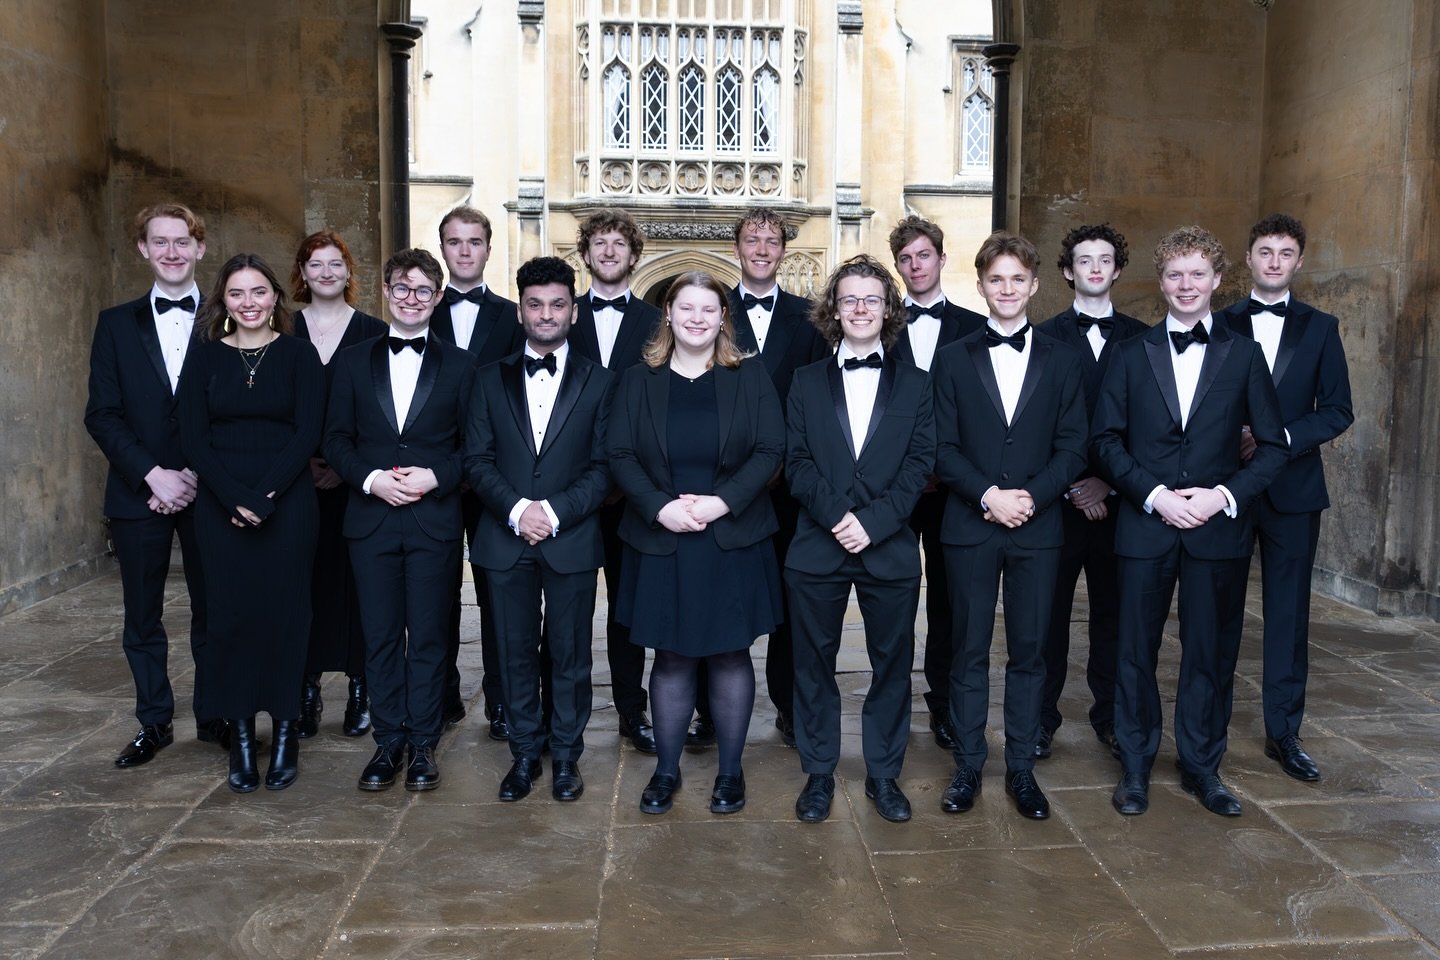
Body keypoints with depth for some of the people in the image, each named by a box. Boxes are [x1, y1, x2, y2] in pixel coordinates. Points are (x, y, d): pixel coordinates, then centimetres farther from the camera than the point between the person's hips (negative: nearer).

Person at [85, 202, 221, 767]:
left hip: (208, 491, -1)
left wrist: (197, 476, -11)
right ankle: (154, 723, 20)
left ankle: (214, 716, 19)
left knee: (213, 610, 6)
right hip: (138, 492, 2)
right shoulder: (116, 324, 7)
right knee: (142, 616, 8)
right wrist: (152, 475, -11)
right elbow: (102, 414, 1)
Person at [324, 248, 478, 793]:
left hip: (435, 519, -1)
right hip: (371, 518, 2)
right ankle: (388, 742, 19)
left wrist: (434, 477, -14)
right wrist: (371, 479, -10)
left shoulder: (459, 365, 6)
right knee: (380, 636, 7)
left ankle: (423, 744, 16)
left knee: (429, 637, 5)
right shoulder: (354, 361, 10)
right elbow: (336, 439, 6)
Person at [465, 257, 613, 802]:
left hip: (572, 539, -1)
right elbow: (477, 459, 2)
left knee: (570, 654, 7)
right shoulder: (491, 379, 9)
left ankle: (566, 754, 22)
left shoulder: (597, 382, 4)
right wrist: (516, 509, -14)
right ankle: (524, 752, 23)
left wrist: (554, 511, -15)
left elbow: (603, 466, -2)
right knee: (516, 651, 9)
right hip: (506, 538, 2)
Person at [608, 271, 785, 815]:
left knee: (730, 654, 7)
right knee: (670, 658, 8)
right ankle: (666, 770, 22)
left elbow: (770, 450, -4)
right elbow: (620, 454, 0)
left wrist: (722, 502, -16)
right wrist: (659, 507, -16)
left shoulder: (749, 378, 3)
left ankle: (730, 771, 21)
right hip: (661, 542, 1)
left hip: (733, 541, 0)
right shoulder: (638, 382, 6)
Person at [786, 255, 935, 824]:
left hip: (890, 548, 0)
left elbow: (920, 464, -2)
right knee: (814, 663, 7)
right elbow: (797, 462, 0)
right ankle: (818, 774, 21)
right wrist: (838, 517, -15)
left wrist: (873, 521, -14)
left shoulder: (914, 384, 8)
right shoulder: (807, 382, 8)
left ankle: (884, 774, 24)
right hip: (817, 544, 0)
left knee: (891, 664, 8)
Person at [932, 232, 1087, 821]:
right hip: (969, 526, -1)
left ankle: (1021, 769, 20)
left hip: (1037, 527, 1)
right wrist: (987, 496, -14)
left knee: (1029, 652, 7)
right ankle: (968, 767, 18)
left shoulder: (1061, 361, 8)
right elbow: (943, 448, -1)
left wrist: (1031, 496, -13)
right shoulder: (954, 359, 5)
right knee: (969, 651, 6)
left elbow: (1072, 447, 2)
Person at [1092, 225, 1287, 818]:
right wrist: (1154, 494, -12)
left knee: (1211, 652, 8)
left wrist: (1224, 494, -11)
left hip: (1219, 528, 0)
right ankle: (1135, 765, 22)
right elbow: (1105, 440, 1)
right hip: (1145, 525, 0)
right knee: (1136, 650, 6)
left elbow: (1272, 446, 4)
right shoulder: (1132, 354, 6)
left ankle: (1201, 765, 26)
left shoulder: (1243, 355, 6)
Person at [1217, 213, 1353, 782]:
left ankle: (1283, 733, 15)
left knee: (1288, 613, 4)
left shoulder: (1320, 328, 8)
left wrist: (1282, 437, -13)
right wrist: (1228, 443, -15)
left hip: (1292, 489, 1)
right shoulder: (1220, 325, 6)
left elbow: (1338, 410, 2)